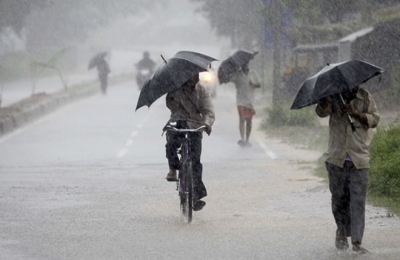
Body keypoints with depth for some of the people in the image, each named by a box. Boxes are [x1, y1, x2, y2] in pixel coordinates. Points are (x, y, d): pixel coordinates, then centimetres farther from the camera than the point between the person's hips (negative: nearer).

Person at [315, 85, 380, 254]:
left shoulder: (365, 98, 6)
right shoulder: (334, 97, 4)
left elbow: (375, 119, -1)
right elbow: (322, 112, -11)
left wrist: (357, 114, -17)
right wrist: (325, 100, -31)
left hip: (359, 160, 0)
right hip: (337, 158, 0)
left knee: (358, 201, -6)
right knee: (339, 198, 6)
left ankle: (356, 242, -6)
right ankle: (342, 231, 29)